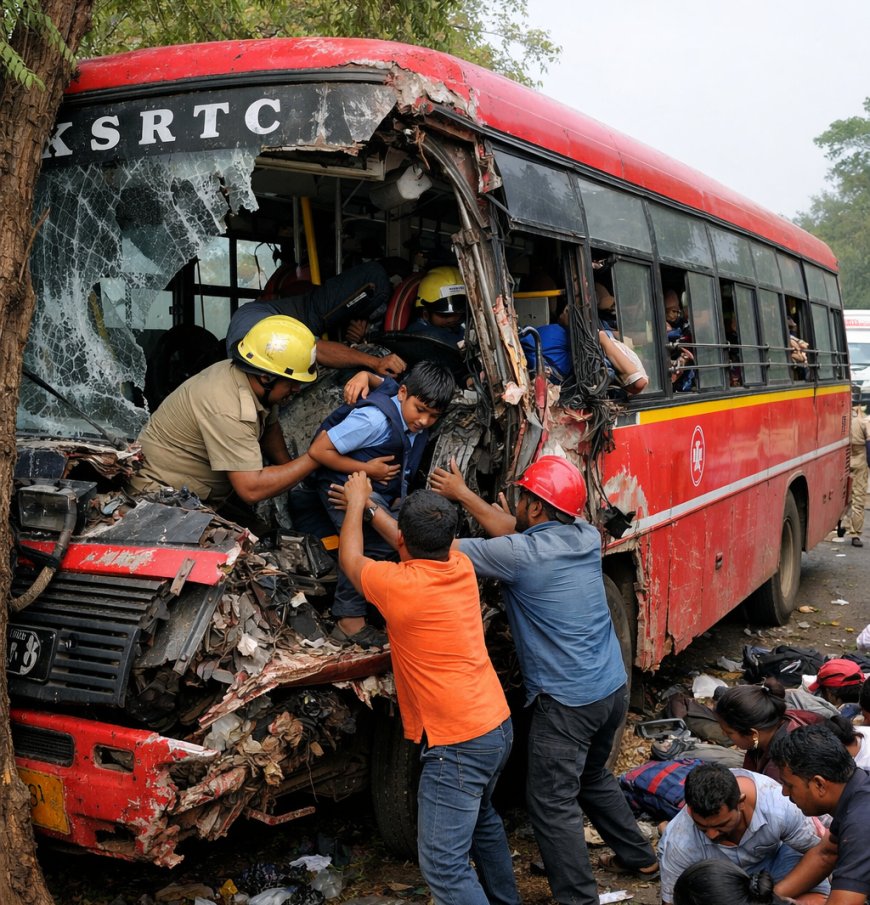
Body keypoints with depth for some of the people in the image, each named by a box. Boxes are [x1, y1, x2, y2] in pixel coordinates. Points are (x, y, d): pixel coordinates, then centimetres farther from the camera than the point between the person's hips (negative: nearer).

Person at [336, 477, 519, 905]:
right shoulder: (461, 566, 0)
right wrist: (370, 507, 32)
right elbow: (426, 546, 24)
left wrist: (356, 502, 19)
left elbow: (349, 559, 3)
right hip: (498, 725, 9)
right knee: (482, 820, 30)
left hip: (458, 743, -9)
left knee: (443, 865, -4)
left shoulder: (399, 585, -19)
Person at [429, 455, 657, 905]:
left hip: (567, 703, -8)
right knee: (594, 777, 28)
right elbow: (517, 531, 15)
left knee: (552, 804, 2)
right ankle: (639, 856, 43)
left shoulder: (519, 556, -18)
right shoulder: (586, 537, 1)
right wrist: (463, 494, 17)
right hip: (613, 688, 8)